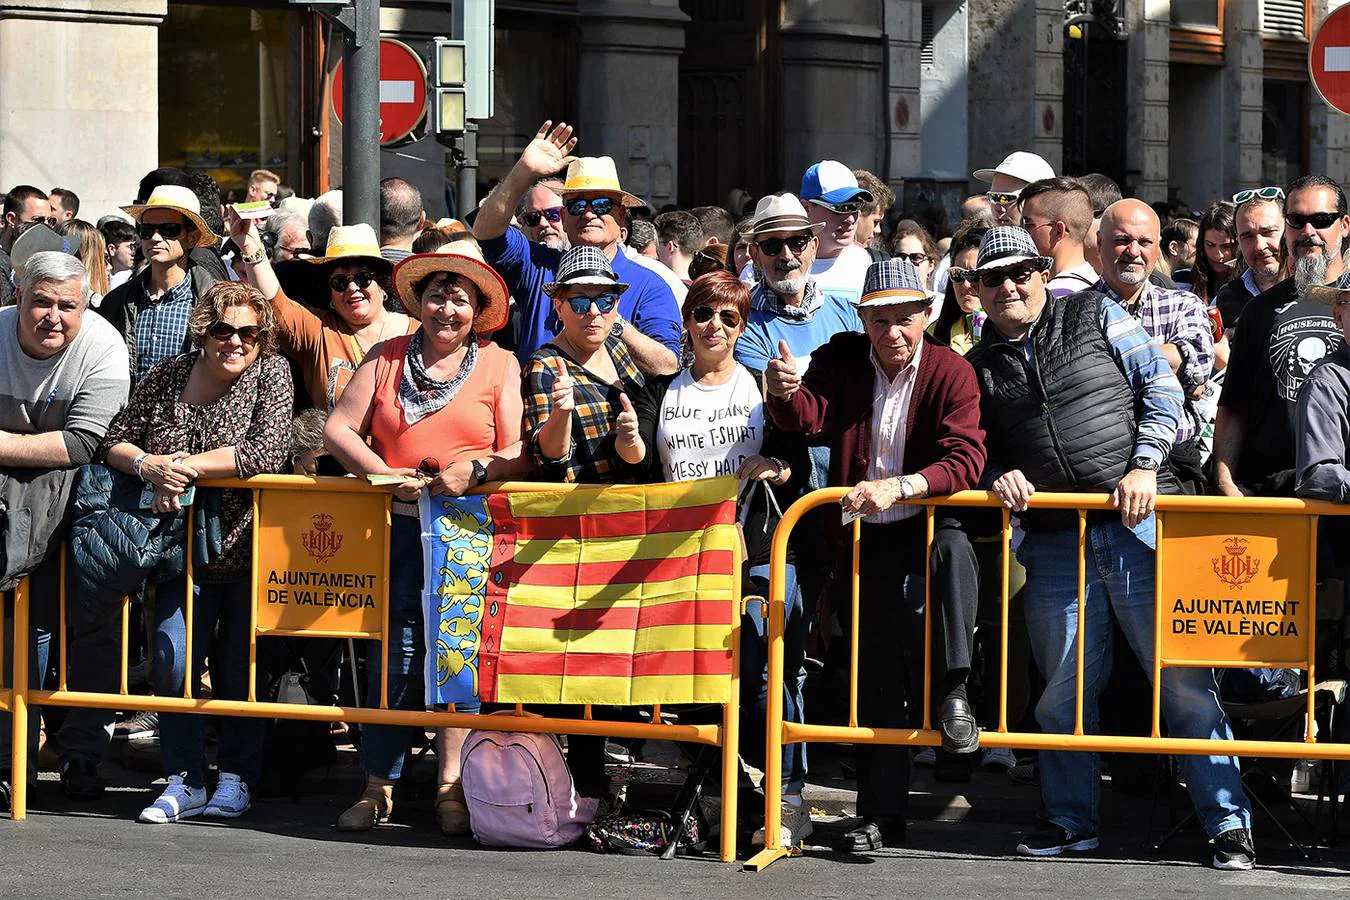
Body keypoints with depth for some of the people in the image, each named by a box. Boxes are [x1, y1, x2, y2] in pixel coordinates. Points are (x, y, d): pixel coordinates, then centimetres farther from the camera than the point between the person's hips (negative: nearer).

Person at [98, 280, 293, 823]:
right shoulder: (167, 377, 3)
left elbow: (268, 452, -20)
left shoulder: (270, 373, -6)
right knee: (172, 661, -7)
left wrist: (185, 465, -21)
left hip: (249, 547, -2)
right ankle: (185, 782, 2)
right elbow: (114, 441, 5)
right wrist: (148, 464, -18)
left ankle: (236, 779, 17)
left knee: (238, 666, 4)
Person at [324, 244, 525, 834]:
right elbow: (339, 428, 9)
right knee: (396, 643, -6)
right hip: (398, 525, 1)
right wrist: (384, 474, -6)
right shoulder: (387, 358, 15)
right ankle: (378, 786, -3)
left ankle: (451, 786, -3)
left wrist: (475, 469, -16)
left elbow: (520, 452, 3)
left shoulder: (499, 365, 11)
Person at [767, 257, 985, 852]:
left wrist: (897, 486, -35)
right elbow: (807, 418, -16)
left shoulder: (951, 372, -10)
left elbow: (965, 461, -21)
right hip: (867, 536, 3)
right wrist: (785, 393, -41)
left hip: (929, 522, -2)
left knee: (953, 549, -39)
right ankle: (880, 817, 10)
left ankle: (952, 689, -31)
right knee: (878, 675, 4)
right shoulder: (842, 359, -1)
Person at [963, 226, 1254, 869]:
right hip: (1054, 542, 3)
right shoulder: (978, 368, 12)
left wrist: (1143, 466, -9)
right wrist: (999, 477, -5)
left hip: (1139, 523, -3)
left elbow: (1161, 387, 3)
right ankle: (1070, 819, 23)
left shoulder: (1095, 317, 5)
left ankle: (1228, 822, 2)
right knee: (1065, 688, 8)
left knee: (1183, 677, -3)